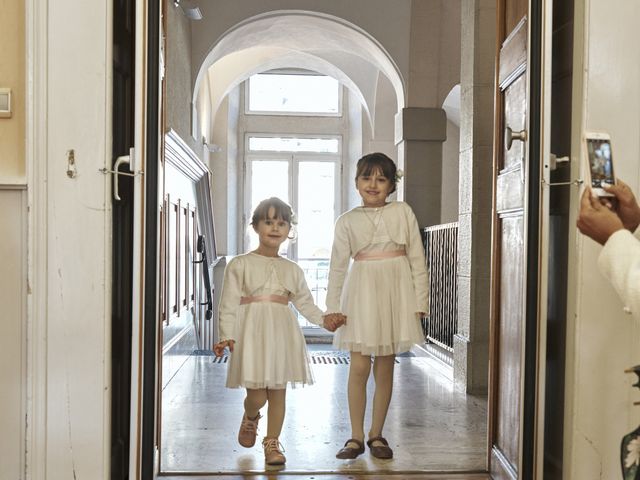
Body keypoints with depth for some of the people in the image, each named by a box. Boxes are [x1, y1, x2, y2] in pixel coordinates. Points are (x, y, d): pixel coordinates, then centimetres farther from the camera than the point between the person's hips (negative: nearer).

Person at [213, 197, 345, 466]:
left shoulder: (292, 269, 12)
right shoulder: (240, 265, 0)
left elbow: (305, 302, 14)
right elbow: (229, 303, -4)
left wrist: (323, 319, 0)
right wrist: (227, 335, -12)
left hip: (282, 335, 3)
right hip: (252, 333, -3)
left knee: (278, 392, 6)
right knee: (257, 395, -5)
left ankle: (272, 442, 22)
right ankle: (250, 419, 30)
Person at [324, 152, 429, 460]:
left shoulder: (402, 212, 3)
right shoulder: (347, 221, 4)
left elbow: (417, 258, 3)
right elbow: (337, 266, 6)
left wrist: (419, 299, 0)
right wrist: (332, 307, 2)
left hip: (395, 290, 0)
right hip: (361, 293, 0)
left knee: (385, 368, 7)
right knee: (359, 366, -3)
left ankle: (376, 435, 20)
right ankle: (356, 437, 11)